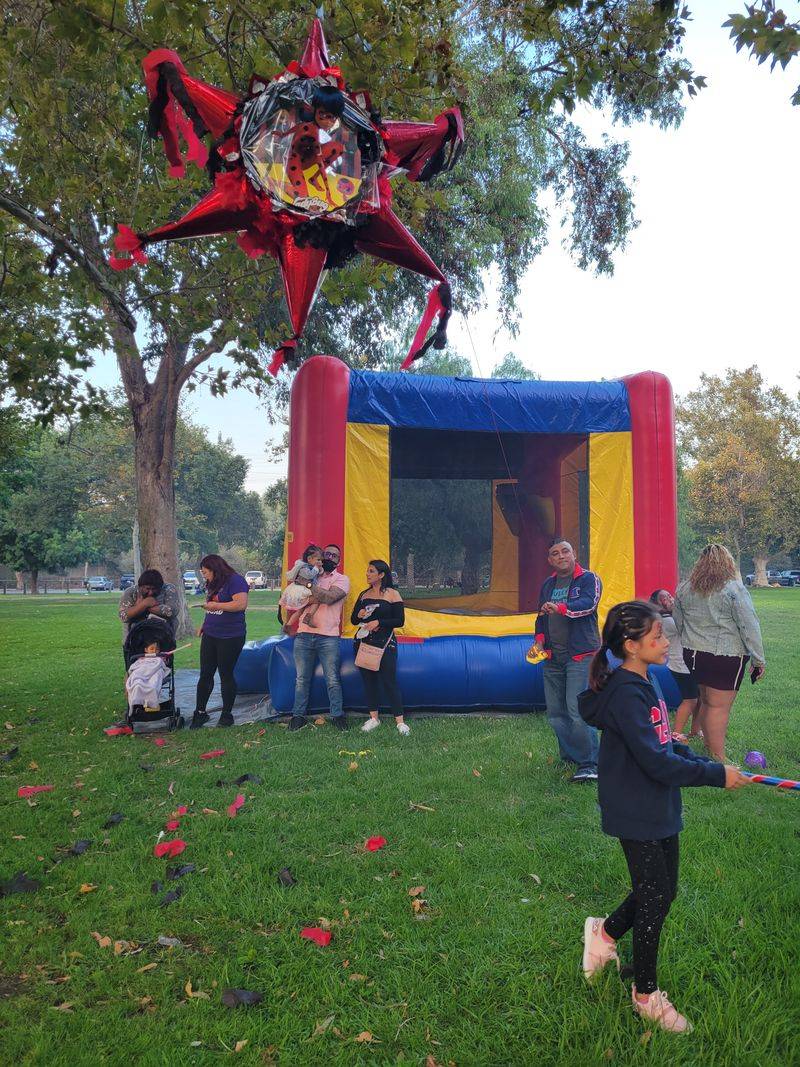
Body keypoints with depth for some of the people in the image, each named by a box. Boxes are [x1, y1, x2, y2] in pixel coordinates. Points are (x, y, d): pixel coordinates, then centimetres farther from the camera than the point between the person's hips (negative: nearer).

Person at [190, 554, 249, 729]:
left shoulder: (235, 580, -11)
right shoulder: (213, 585, 16)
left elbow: (241, 604, -22)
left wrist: (215, 605, -18)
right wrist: (204, 624, 10)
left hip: (230, 637, -7)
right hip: (210, 636, 7)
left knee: (226, 675, 2)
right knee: (205, 675, 6)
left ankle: (227, 715, 15)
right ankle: (200, 712, 16)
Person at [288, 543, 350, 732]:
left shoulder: (342, 579, 3)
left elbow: (329, 597, -16)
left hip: (328, 637, -3)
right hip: (304, 634, 3)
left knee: (333, 680, 2)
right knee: (302, 679, 8)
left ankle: (337, 715, 14)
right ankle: (298, 715, 18)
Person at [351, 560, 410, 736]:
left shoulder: (392, 594, -2)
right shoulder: (363, 595, 12)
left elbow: (400, 621, -6)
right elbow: (353, 620, 15)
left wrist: (379, 622, -16)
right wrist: (359, 615, -7)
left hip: (384, 643, -5)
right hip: (363, 642, 5)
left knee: (389, 681, -6)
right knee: (368, 680, 7)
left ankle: (400, 721, 0)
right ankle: (373, 718, 19)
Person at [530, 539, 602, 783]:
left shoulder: (588, 579, -2)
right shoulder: (547, 585, 17)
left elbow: (588, 603, -22)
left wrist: (560, 608, -38)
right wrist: (539, 641, 6)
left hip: (581, 655, -7)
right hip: (553, 658, 7)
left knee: (577, 710, -16)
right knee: (555, 712, 10)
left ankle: (589, 764, -8)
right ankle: (569, 757, 24)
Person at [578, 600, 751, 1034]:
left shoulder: (645, 684, 5)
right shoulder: (626, 694, -26)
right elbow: (656, 762, -28)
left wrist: (705, 764, 0)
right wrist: (715, 775, -20)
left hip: (659, 808, 9)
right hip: (635, 815, -9)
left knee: (661, 890, 18)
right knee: (656, 896, 5)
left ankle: (604, 933, 40)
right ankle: (646, 994, 26)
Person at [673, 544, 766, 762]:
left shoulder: (684, 588, 6)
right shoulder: (734, 589, -11)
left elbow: (678, 622, 15)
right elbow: (749, 627, -10)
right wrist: (758, 660, -3)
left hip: (693, 653, 6)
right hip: (725, 656, -6)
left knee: (706, 701, 19)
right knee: (719, 707, -2)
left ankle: (709, 746, 32)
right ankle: (718, 759, 2)